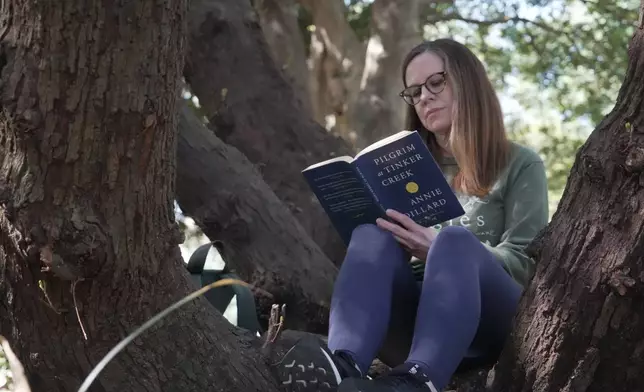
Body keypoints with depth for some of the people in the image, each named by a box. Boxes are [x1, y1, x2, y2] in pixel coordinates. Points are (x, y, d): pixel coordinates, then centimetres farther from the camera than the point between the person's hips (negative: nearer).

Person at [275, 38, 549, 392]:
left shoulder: (520, 165, 13)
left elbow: (522, 261, 0)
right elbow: (373, 250, 19)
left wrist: (440, 249, -17)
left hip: (496, 322, -3)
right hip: (415, 318, 3)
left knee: (454, 239, -34)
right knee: (374, 233, -26)